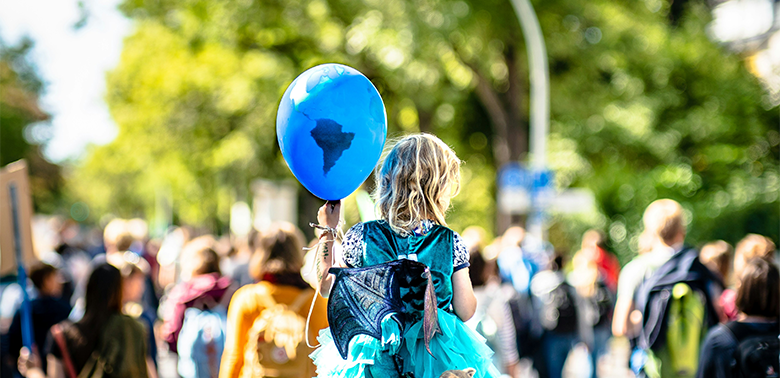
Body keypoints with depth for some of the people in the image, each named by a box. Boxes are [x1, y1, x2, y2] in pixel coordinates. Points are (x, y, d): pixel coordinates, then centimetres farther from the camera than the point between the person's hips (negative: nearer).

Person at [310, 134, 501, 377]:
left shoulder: (360, 236, -8)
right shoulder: (450, 242, -8)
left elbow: (327, 289, 7)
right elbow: (466, 311, -3)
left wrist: (328, 232, 16)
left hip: (374, 357, 0)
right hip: (437, 358, 0)